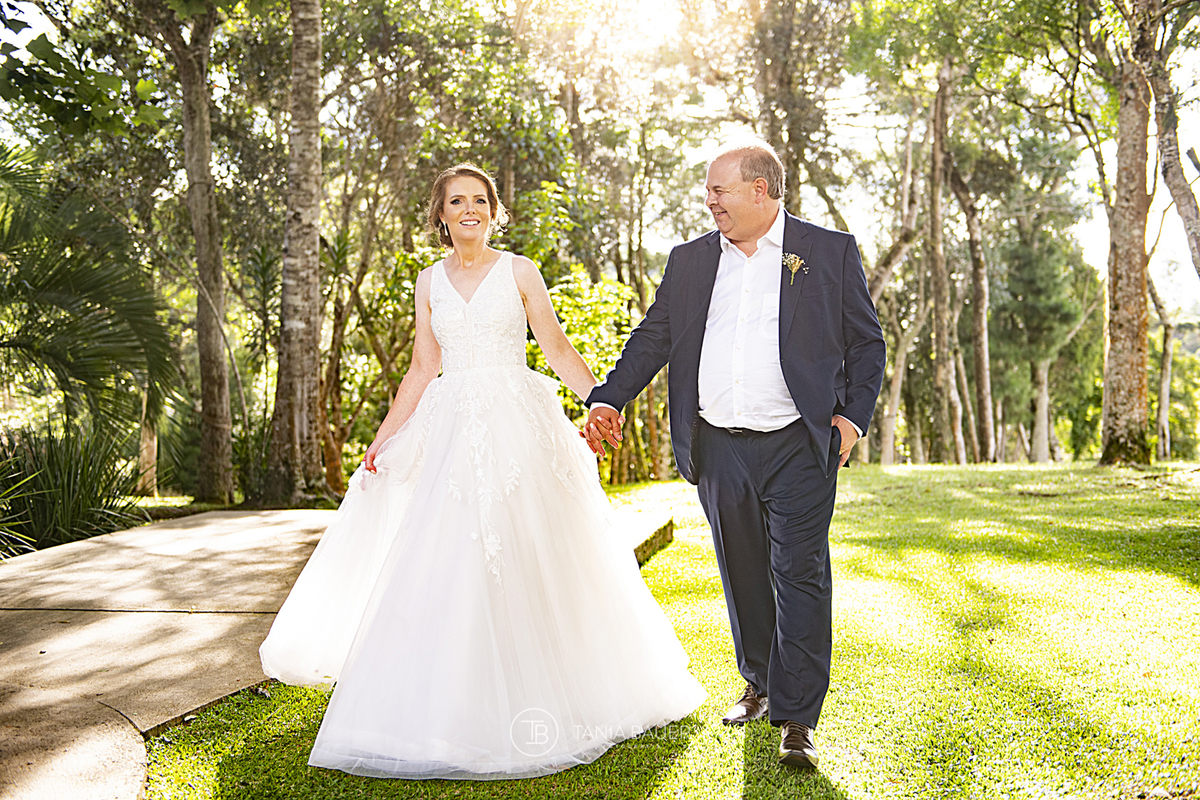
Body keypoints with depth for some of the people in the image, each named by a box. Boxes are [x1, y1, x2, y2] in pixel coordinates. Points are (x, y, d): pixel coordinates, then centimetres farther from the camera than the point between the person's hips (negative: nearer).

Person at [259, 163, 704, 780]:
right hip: (453, 431, 3)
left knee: (527, 558, -1)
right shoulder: (429, 282, 12)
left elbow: (558, 349, 1)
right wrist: (384, 436, 9)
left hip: (519, 426, -2)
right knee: (448, 561, -2)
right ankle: (455, 702, 10)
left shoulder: (519, 271, 4)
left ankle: (537, 692, 16)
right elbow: (423, 367, 13)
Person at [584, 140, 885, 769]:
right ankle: (759, 685, 32)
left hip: (798, 447, -3)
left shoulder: (830, 251, 3)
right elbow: (653, 337, 12)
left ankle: (796, 719, 4)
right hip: (719, 449, 4)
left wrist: (853, 414, -6)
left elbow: (866, 341, 5)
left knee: (800, 576, -4)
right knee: (743, 575, 13)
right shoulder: (689, 261, 11)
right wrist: (608, 399, 0)